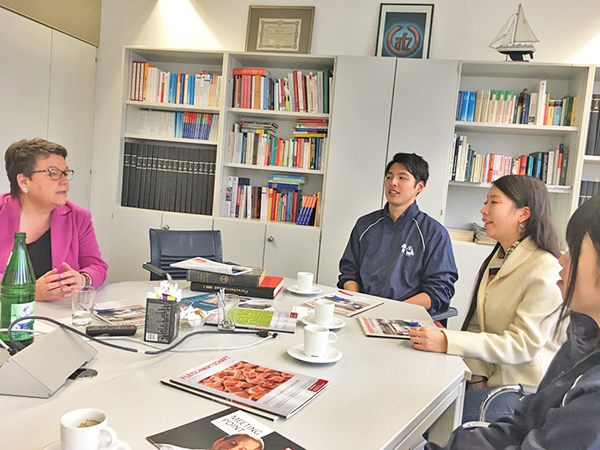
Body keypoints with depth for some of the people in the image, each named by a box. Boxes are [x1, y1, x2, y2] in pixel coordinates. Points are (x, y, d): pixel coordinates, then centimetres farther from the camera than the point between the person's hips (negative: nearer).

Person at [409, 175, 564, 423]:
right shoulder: (495, 259, 11)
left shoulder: (546, 271, -16)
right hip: (488, 377, 7)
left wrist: (447, 341, -31)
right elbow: (477, 325, 8)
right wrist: (477, 375, -9)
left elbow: (523, 343, -22)